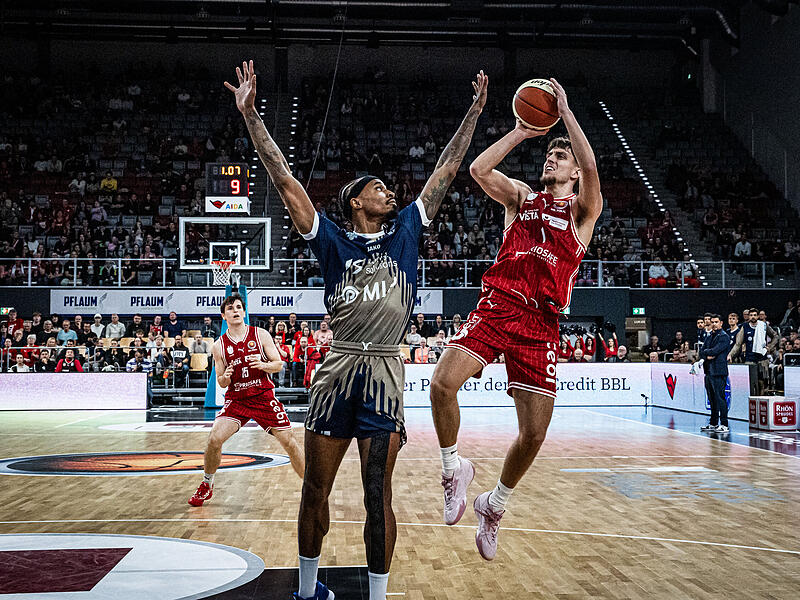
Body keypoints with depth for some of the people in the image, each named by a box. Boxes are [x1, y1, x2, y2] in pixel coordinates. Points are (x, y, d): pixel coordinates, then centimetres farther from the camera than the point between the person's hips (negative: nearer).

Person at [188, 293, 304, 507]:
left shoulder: (260, 335, -3)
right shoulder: (219, 346, 0)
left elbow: (279, 364, -1)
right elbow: (221, 383, 6)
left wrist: (263, 365, -21)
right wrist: (225, 377, -17)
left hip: (263, 396, -1)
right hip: (236, 399, 1)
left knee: (289, 442, -6)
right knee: (214, 439, -15)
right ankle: (206, 486, 9)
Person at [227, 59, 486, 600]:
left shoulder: (405, 232, 13)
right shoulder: (332, 240, 8)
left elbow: (446, 172, 16)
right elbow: (285, 180, 3)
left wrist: (475, 112, 19)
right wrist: (251, 115, 0)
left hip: (385, 372, 0)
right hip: (337, 368, 0)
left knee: (378, 495, -1)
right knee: (316, 490, 8)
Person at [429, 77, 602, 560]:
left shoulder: (584, 208, 10)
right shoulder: (521, 196, 18)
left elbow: (590, 166, -11)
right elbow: (478, 169, 1)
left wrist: (565, 109, -3)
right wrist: (521, 132, 7)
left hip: (541, 324, -1)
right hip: (497, 306, 1)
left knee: (534, 434, -3)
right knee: (443, 383, -23)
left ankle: (495, 504, 24)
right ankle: (454, 469, 4)